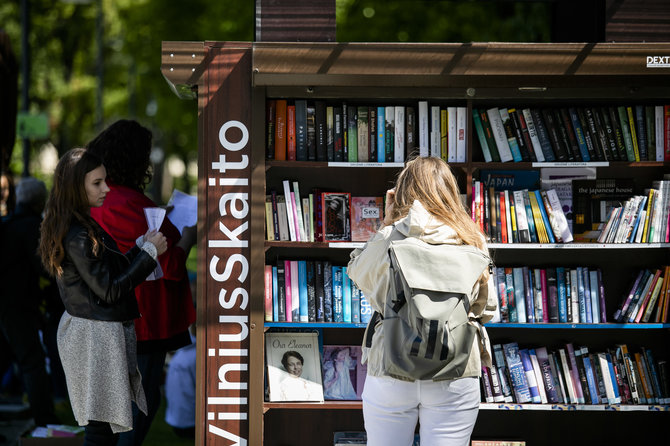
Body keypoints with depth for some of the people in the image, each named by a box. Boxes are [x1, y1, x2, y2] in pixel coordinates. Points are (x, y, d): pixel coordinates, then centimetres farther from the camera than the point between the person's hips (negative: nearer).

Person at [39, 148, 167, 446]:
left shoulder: (83, 226, 12)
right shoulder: (78, 235, -19)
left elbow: (110, 272, 16)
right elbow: (109, 290, -17)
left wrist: (142, 246, 7)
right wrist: (149, 252, -11)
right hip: (96, 335, -10)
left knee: (101, 422, 12)